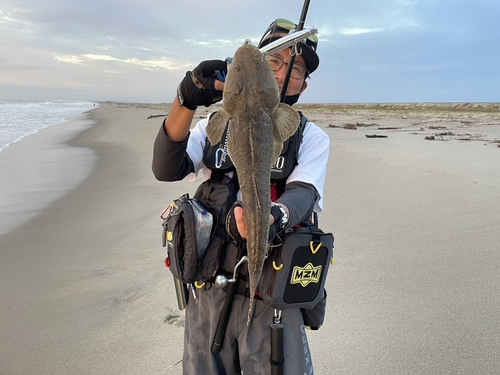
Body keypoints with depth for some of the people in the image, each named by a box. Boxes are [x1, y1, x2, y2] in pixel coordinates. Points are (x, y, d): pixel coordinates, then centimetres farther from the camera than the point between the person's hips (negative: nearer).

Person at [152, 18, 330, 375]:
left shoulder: (312, 138, 0)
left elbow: (302, 194, -19)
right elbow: (167, 170, -12)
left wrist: (271, 217, -42)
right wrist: (185, 102, -28)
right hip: (207, 293, 2)